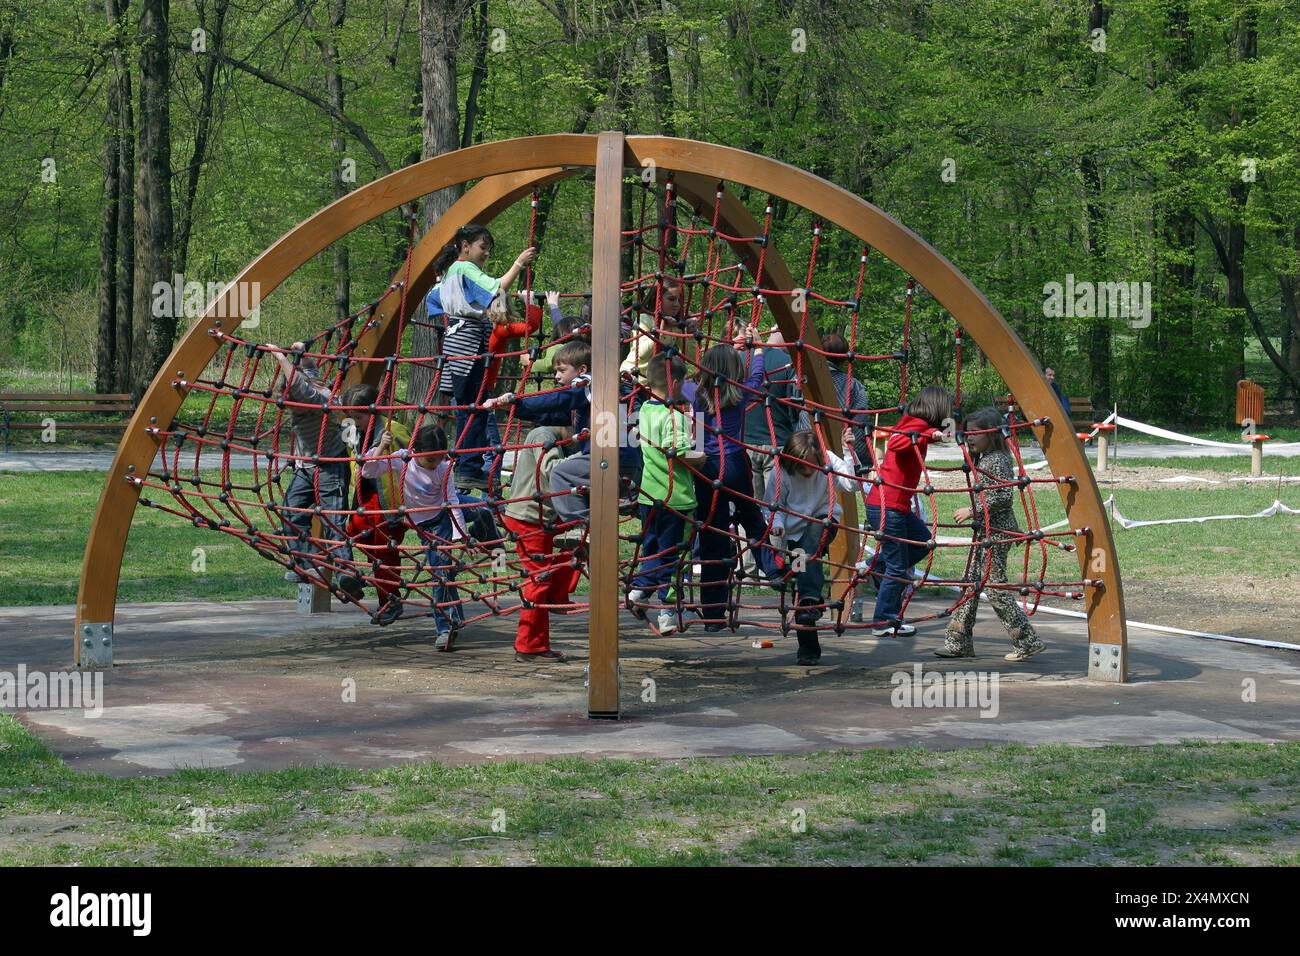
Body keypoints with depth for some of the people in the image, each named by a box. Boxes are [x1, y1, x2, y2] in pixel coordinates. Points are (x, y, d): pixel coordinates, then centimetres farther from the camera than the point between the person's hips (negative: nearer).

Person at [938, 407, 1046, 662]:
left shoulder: (998, 460, -15)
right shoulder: (982, 459, 14)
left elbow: (1005, 498, -21)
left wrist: (973, 511, -19)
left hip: (997, 533, -10)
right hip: (984, 531, 10)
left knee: (994, 586, -8)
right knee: (971, 583, 10)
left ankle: (1028, 642, -2)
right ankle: (959, 642, 14)